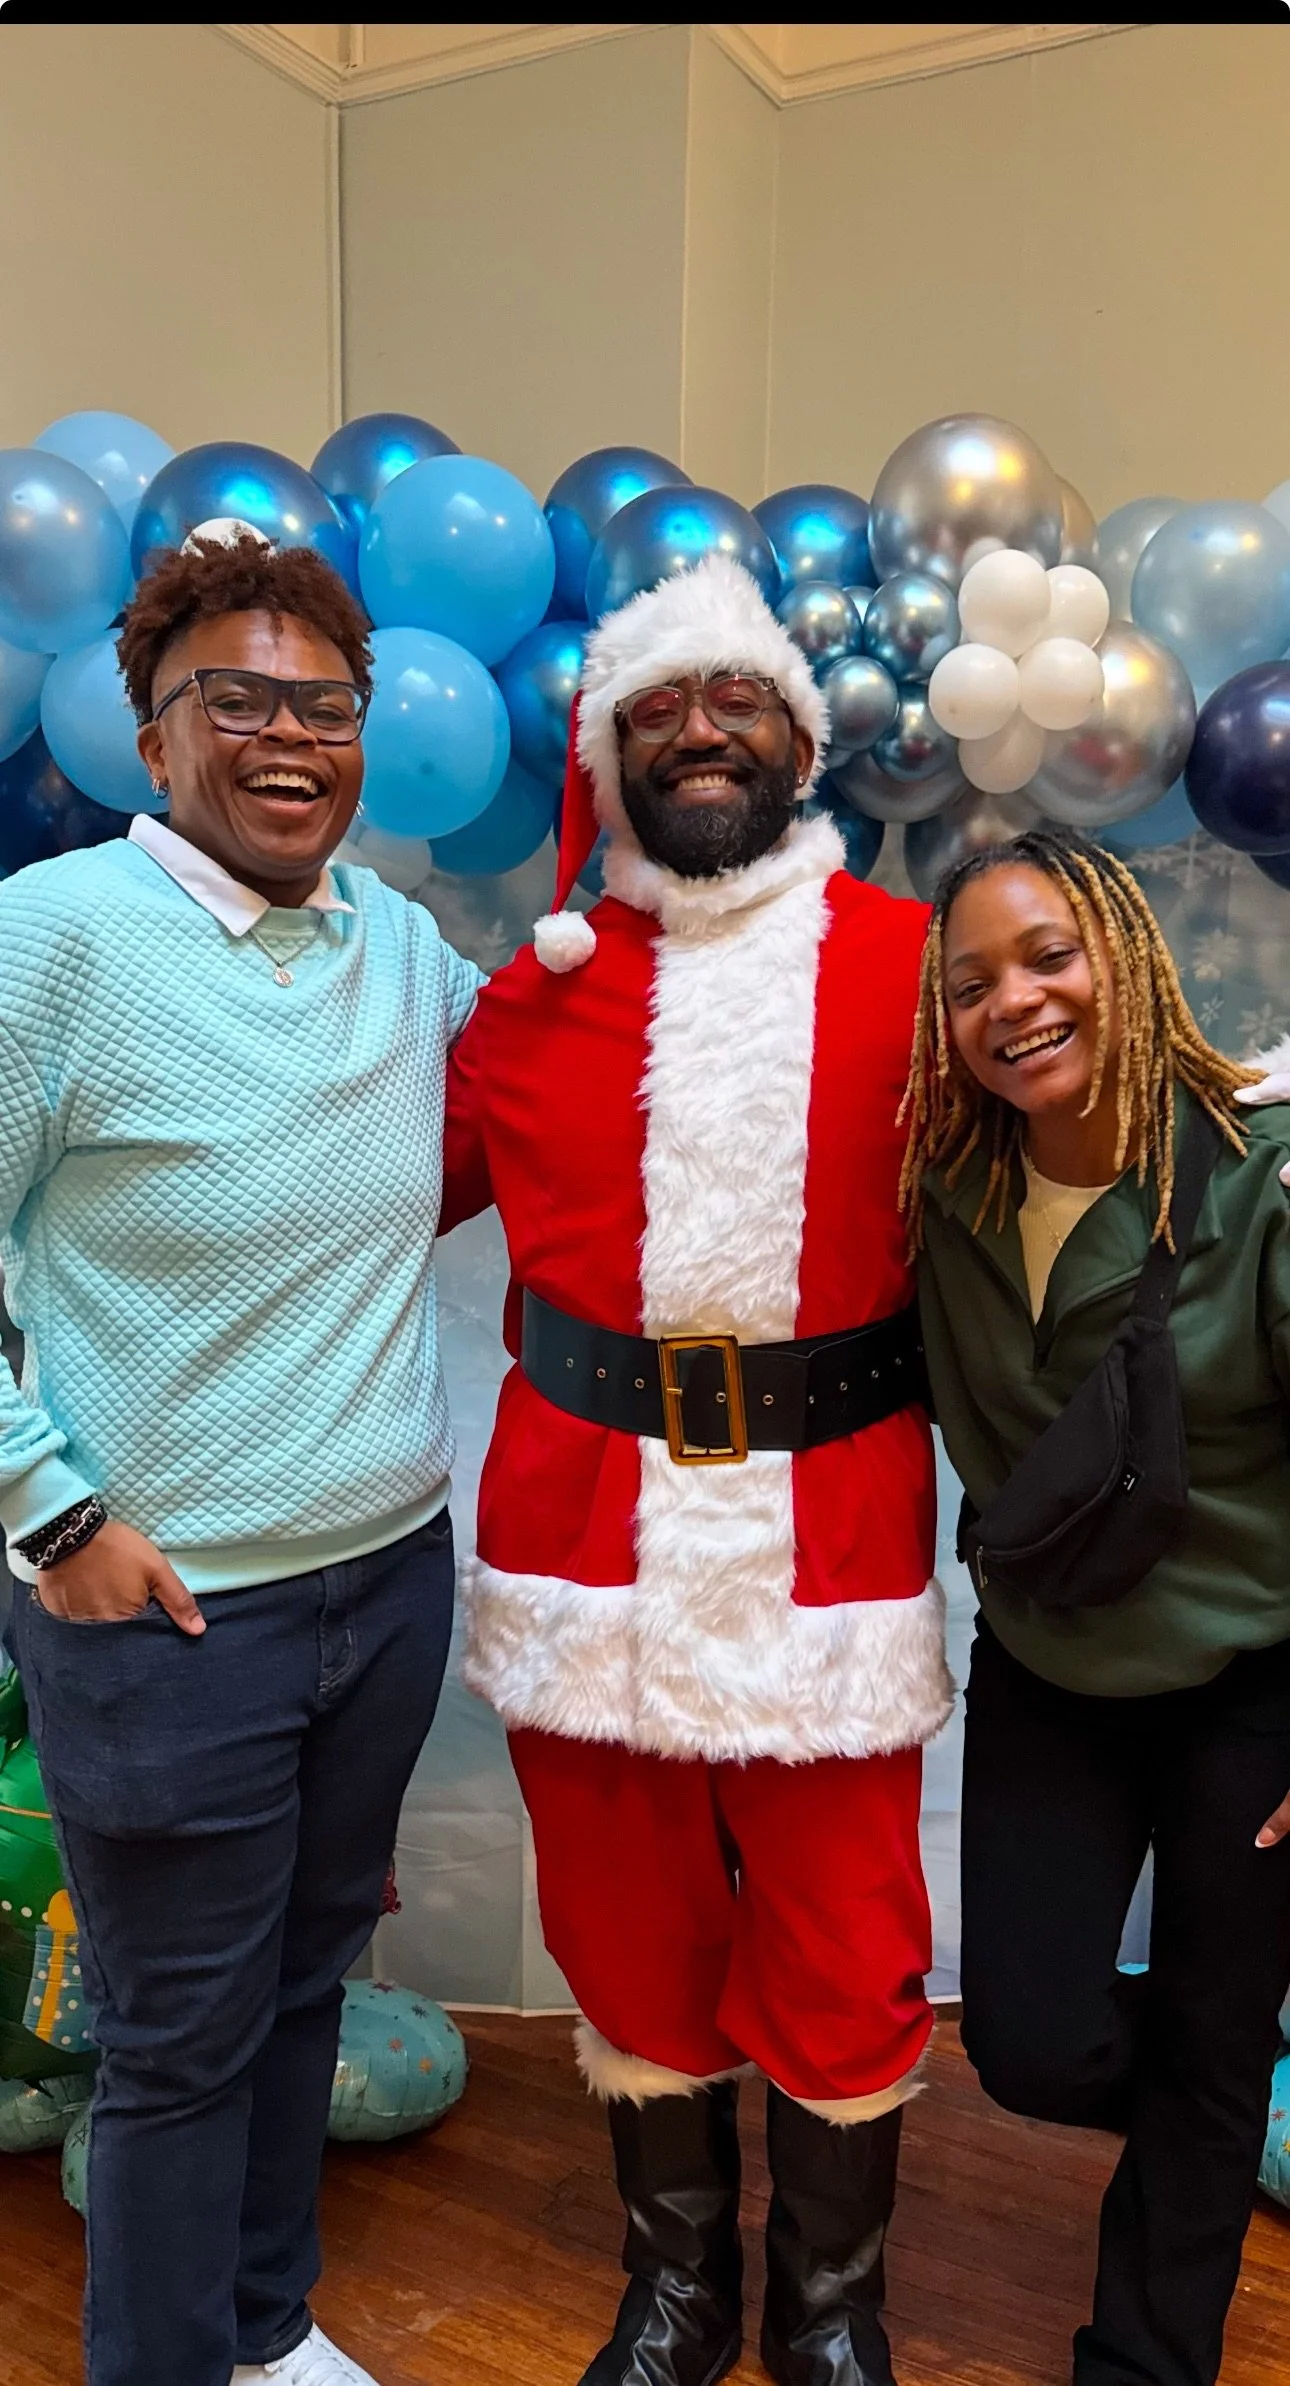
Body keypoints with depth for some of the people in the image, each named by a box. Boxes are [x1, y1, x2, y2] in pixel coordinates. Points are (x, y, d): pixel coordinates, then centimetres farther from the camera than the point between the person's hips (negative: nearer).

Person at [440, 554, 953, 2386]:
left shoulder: (911, 965, 0)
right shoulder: (538, 994, 5)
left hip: (831, 1539, -1)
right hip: (589, 1533, 2)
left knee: (841, 1956, 12)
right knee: (632, 1939, 17)